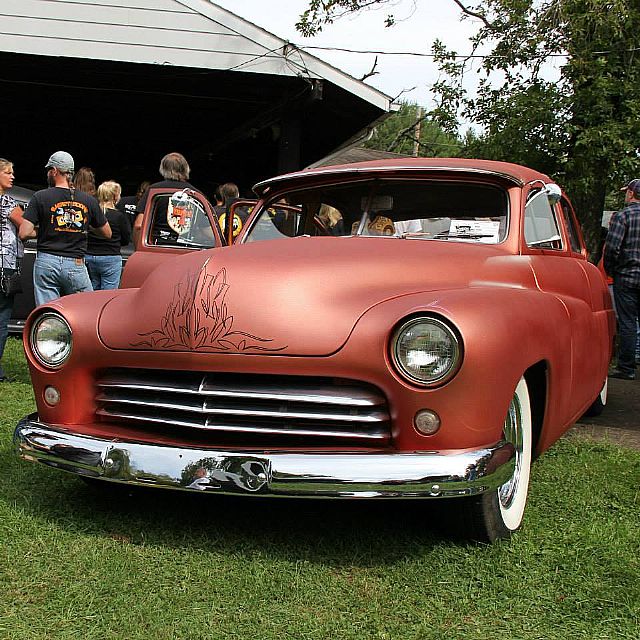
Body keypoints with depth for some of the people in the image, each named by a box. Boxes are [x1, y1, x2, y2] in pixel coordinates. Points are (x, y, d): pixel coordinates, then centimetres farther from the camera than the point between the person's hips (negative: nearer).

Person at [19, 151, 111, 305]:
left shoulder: (40, 197, -2)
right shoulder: (89, 200, 3)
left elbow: (24, 234, -7)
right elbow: (107, 233, 12)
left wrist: (41, 232, 12)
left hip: (46, 262, -1)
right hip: (76, 265, 1)